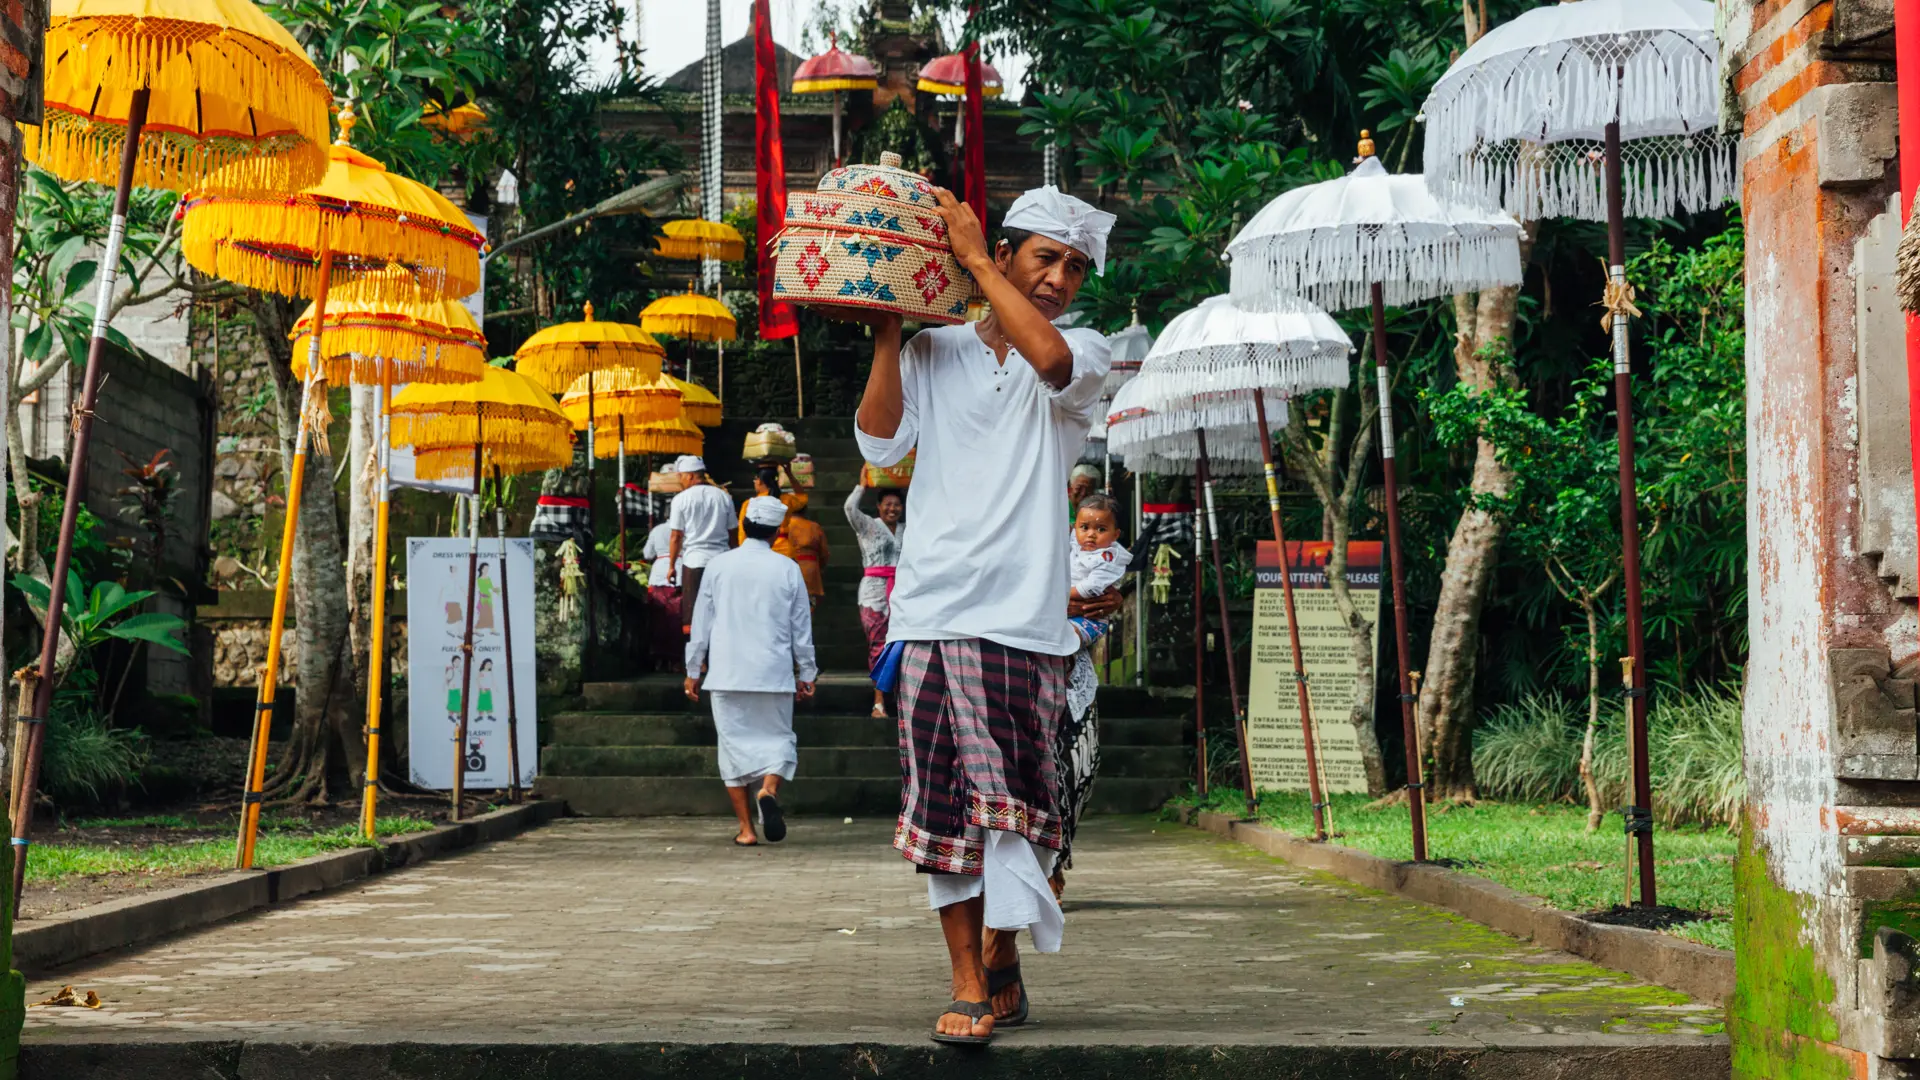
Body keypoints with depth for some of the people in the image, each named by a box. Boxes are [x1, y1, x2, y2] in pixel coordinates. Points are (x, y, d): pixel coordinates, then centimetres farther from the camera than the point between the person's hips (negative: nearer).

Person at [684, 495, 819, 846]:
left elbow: (701, 623, 5)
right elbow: (802, 627, 5)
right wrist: (806, 673, 16)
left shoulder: (718, 565, 1)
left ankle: (746, 828, 4)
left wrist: (693, 670, 14)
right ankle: (769, 789, -19)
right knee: (777, 737, 12)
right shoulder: (787, 569, 0)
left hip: (726, 673, 1)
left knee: (734, 741, 7)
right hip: (774, 673, 0)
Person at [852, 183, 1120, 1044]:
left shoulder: (1084, 354, 9)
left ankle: (1001, 956, 16)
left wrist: (971, 254, -10)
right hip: (933, 609, 1)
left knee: (1014, 801, -2)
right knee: (944, 802, 0)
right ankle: (969, 982, 6)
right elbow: (880, 443, 1)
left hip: (1023, 616, -1)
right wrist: (886, 330, -2)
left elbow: (1048, 358, -16)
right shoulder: (934, 352, 14)